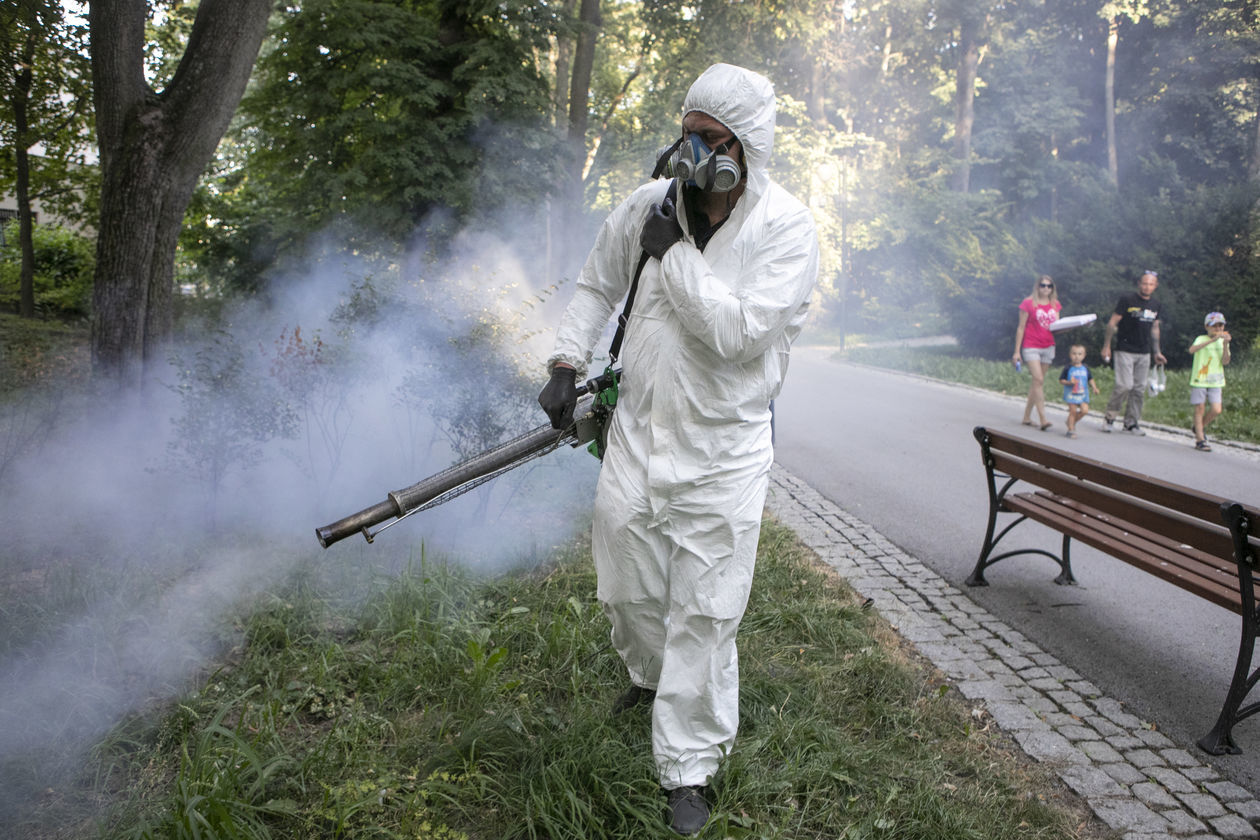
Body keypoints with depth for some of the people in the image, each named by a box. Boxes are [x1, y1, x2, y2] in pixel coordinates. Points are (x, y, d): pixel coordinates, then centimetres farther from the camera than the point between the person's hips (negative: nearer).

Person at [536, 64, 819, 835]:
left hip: (724, 453, -4)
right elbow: (597, 287, 15)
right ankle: (653, 679, 50)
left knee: (705, 613, 0)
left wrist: (675, 252, -20)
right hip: (637, 433, 4)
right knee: (628, 590, 17)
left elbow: (737, 332, -26)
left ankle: (690, 769, 17)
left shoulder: (787, 229, -13)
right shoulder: (649, 206, -1)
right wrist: (566, 366, 7)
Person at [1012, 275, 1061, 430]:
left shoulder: (1055, 305, 11)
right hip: (1031, 346, -5)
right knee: (1038, 379, -16)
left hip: (1048, 346, 5)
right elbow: (1021, 327, -3)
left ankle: (1027, 416, 16)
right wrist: (1017, 351, -5)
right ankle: (1042, 419, -19)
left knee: (1036, 382, 8)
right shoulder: (1028, 303, -4)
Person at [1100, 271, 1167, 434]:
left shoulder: (1155, 305, 12)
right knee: (1125, 385, -14)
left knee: (1139, 388, 4)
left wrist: (1157, 352, 19)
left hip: (1144, 353, 6)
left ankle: (1131, 422, 14)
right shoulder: (1127, 299, -6)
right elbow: (1113, 323, -6)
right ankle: (1109, 417, 2)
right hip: (1125, 351, -6)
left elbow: (1155, 329, 22)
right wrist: (1106, 346, -9)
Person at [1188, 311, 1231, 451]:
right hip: (1199, 379, -4)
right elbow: (1192, 349, -26)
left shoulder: (1223, 341, 11)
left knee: (1216, 410, -7)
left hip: (1215, 381, 4)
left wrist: (1225, 345, -14)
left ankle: (1201, 427, 21)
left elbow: (1225, 362, -1)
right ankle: (1200, 440, 5)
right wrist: (1212, 340, -31)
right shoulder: (1202, 339, -2)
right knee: (1199, 408, -2)